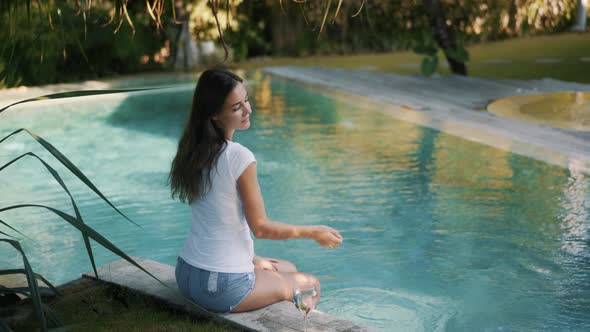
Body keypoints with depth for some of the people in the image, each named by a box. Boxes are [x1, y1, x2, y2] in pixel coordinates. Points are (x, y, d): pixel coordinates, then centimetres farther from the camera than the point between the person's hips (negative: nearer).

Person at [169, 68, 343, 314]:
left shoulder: (193, 150, 3)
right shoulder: (239, 156, -21)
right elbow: (260, 227, -14)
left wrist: (251, 259, 16)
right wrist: (313, 233, -1)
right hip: (222, 288, -7)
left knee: (288, 269, 30)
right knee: (311, 285, 18)